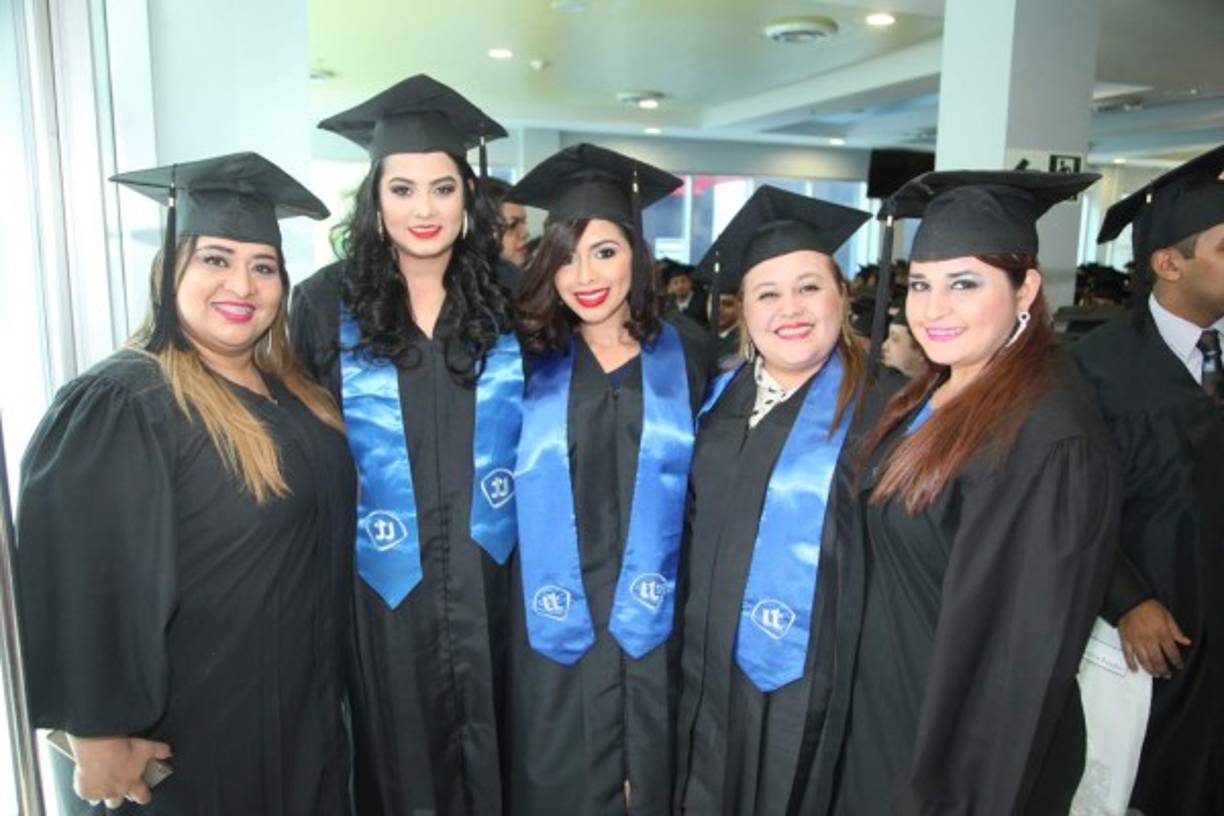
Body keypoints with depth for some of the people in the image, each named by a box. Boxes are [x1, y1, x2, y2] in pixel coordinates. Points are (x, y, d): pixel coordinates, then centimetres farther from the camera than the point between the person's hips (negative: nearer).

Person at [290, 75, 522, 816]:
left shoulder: (505, 299, 0)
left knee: (488, 751, 18)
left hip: (489, 576, 2)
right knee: (400, 753, 17)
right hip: (380, 581, -1)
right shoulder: (326, 303, -6)